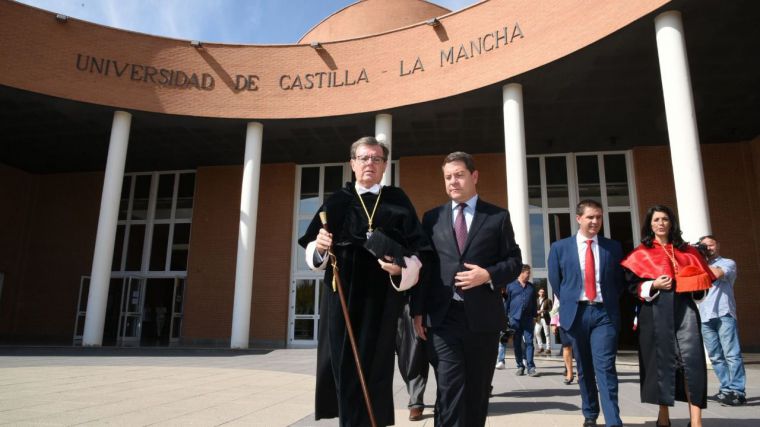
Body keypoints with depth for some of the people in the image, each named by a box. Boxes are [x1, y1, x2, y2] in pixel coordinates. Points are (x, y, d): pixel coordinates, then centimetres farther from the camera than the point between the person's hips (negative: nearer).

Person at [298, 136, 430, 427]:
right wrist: (319, 248, -15)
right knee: (343, 365, 3)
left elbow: (417, 251, 1)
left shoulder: (398, 201, 6)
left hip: (381, 299, -1)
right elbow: (311, 250, 7)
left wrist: (401, 268, -19)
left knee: (374, 367, 2)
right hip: (342, 297, 1)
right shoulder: (337, 201, 8)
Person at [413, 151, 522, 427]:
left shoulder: (498, 217, 7)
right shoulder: (432, 217, 11)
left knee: (477, 391, 11)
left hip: (482, 318, 0)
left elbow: (514, 262, 6)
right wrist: (418, 310, 2)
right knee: (450, 390, -6)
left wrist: (488, 275, -14)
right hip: (442, 317, 0)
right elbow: (423, 266, 8)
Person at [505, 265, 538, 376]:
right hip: (515, 319, -1)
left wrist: (534, 316, 12)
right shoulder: (511, 286, 5)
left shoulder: (531, 287, 13)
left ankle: (531, 367, -3)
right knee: (517, 344, 4)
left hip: (528, 319, 1)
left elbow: (534, 303, 17)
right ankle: (520, 366, 13)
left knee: (529, 342, -4)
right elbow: (507, 302, 6)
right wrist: (506, 317, 2)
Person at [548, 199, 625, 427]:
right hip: (576, 313, 1)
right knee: (584, 369, 12)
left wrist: (610, 303, 5)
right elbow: (555, 281, 9)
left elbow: (619, 280, 13)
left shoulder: (613, 247, 6)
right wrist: (568, 303, 6)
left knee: (605, 368, -9)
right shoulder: (560, 247, 4)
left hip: (604, 313, -1)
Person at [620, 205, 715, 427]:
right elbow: (632, 285, 2)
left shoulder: (686, 250, 14)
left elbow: (703, 277, 17)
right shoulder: (641, 253, 6)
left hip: (684, 308, 2)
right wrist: (653, 286, -15)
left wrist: (694, 284, -4)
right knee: (661, 360, 1)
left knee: (692, 359, -8)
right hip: (656, 312, -2)